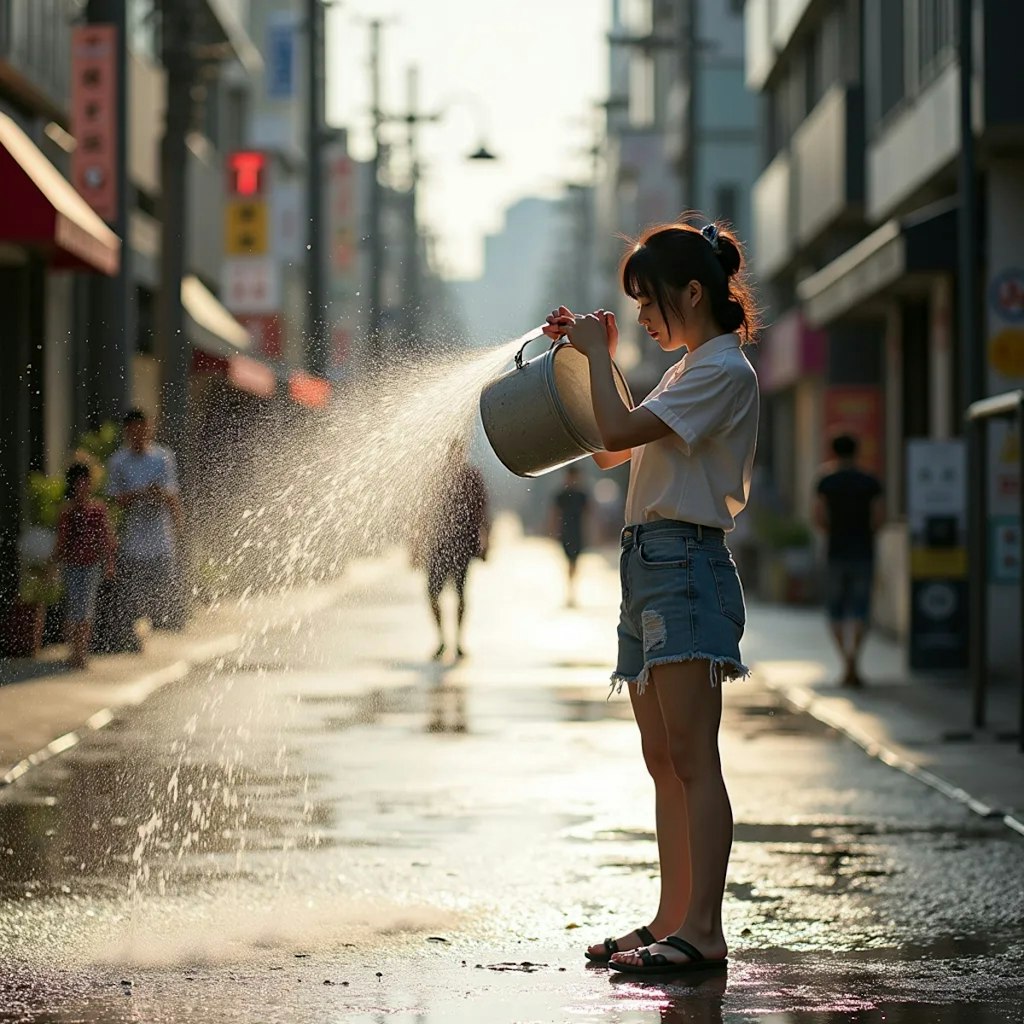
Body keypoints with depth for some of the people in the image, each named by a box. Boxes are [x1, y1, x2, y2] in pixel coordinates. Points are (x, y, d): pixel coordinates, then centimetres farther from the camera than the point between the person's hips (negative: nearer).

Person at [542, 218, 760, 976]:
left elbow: (618, 432, -17)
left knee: (692, 757, -12)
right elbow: (608, 453, 26)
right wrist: (589, 357, 19)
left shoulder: (724, 370, -9)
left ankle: (703, 929, -13)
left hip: (685, 561, -10)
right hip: (648, 563, 10)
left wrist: (598, 353, -3)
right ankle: (672, 920, 13)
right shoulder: (688, 371, 22)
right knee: (663, 761, 9)